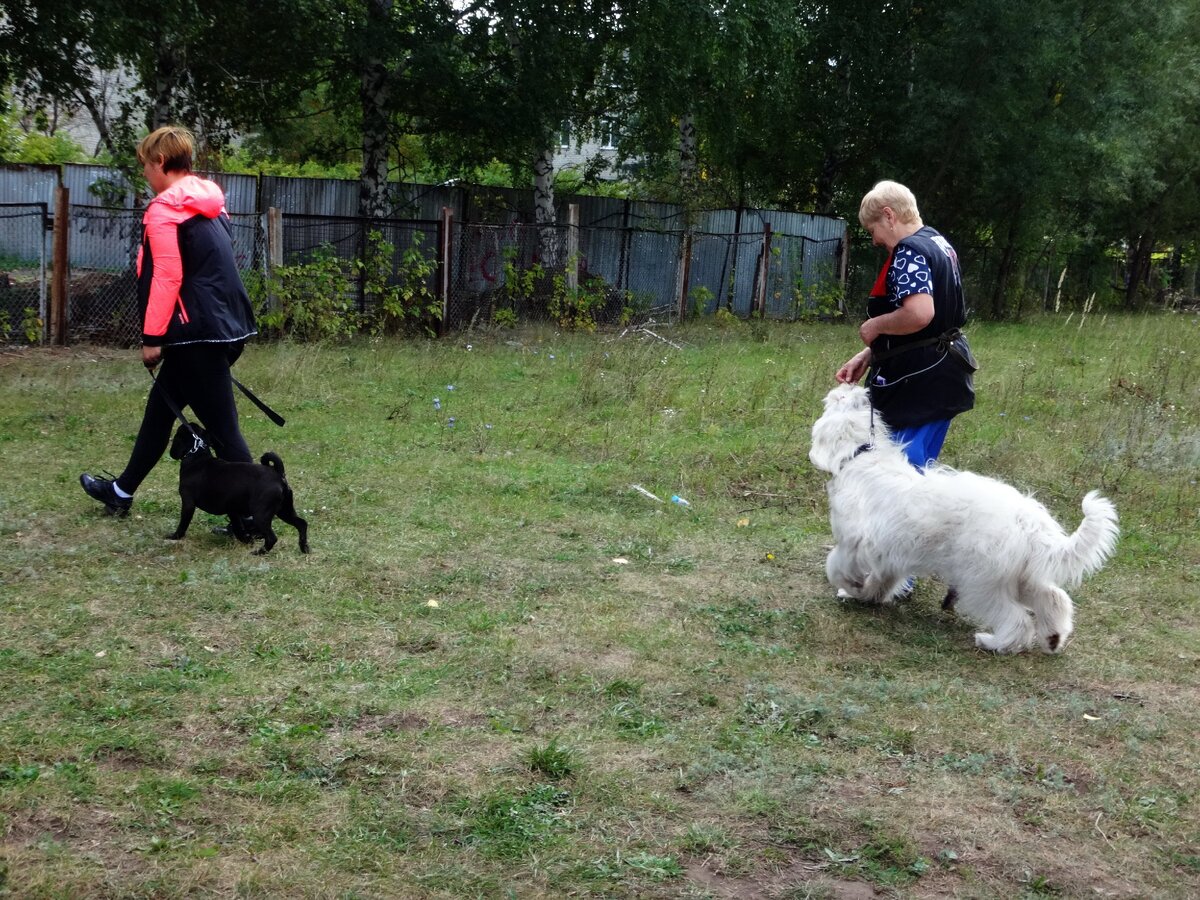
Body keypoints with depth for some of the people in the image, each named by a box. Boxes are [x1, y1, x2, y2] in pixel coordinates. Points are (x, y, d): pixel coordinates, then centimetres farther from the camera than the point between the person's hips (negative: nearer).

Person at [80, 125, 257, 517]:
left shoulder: (164, 210, -12)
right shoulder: (210, 204, 14)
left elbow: (167, 278, -17)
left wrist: (152, 337, -11)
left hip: (199, 331, -9)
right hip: (226, 324, 9)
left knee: (221, 426, -4)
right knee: (161, 405, 20)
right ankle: (122, 491, 33)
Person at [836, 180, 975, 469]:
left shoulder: (910, 252, -16)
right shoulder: (939, 244, 15)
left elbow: (918, 314, -33)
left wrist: (874, 326, -15)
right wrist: (868, 356, 14)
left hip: (916, 383, -10)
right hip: (939, 378, 10)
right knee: (920, 472, 16)